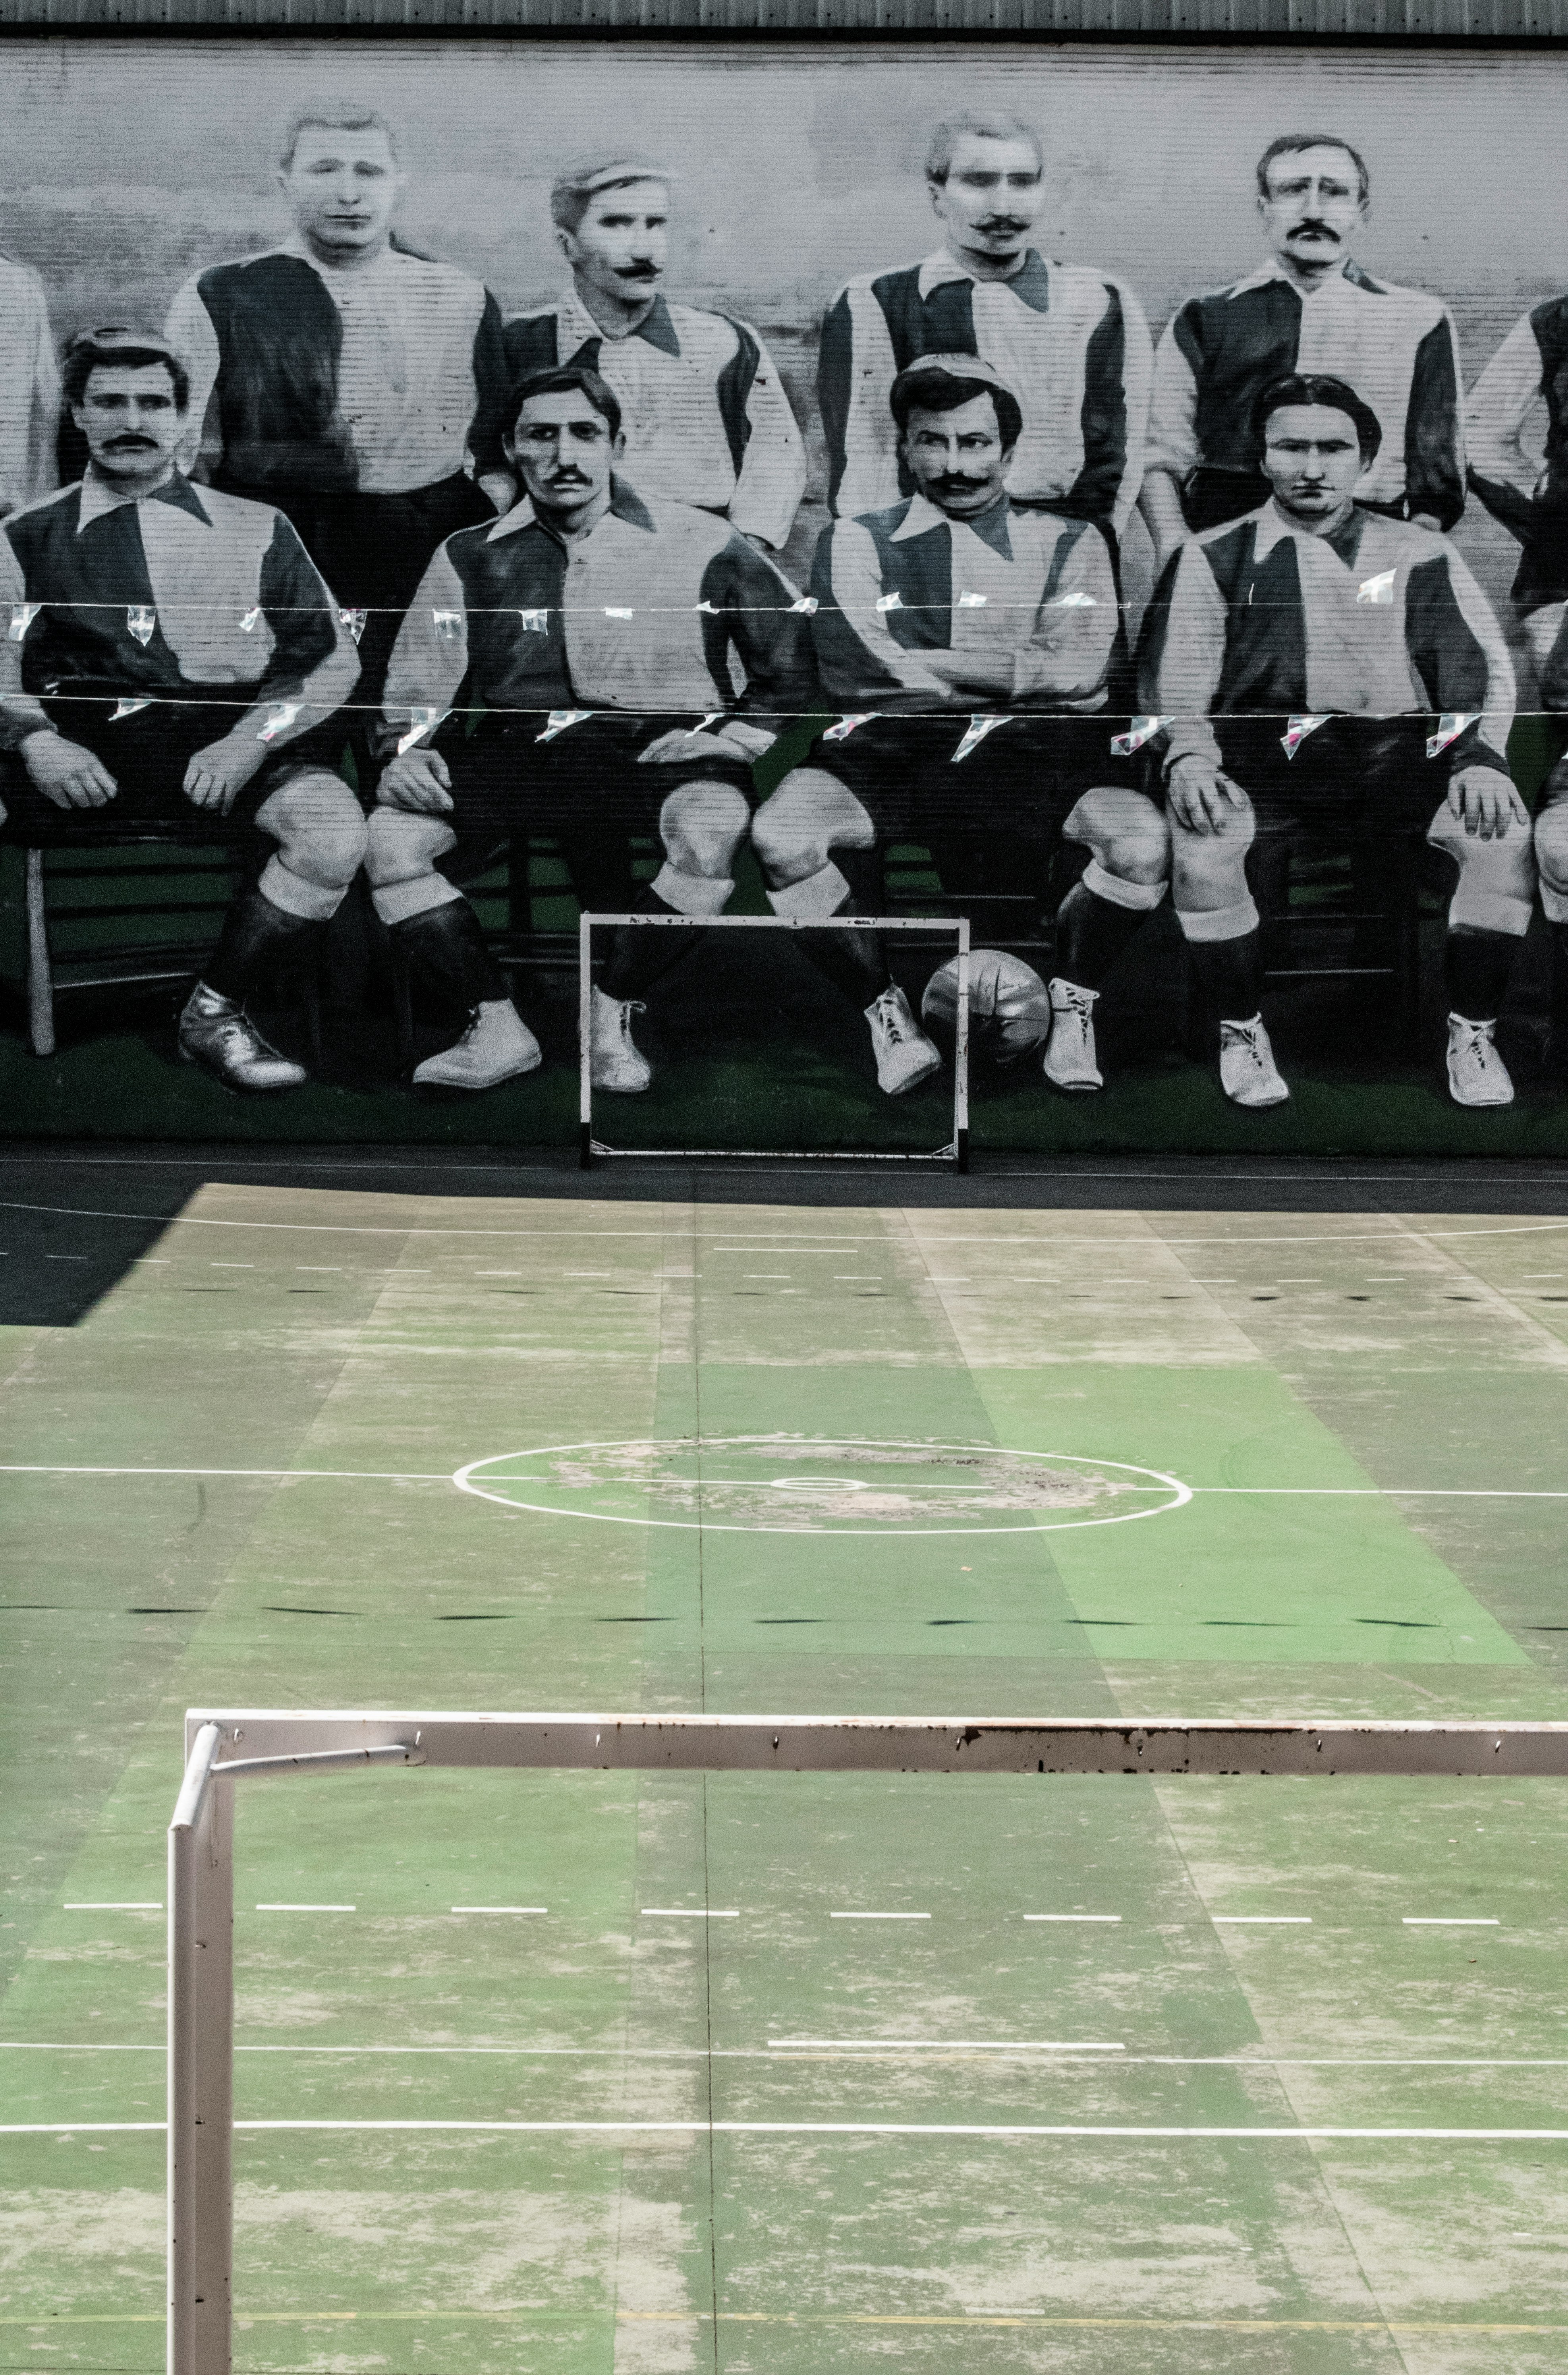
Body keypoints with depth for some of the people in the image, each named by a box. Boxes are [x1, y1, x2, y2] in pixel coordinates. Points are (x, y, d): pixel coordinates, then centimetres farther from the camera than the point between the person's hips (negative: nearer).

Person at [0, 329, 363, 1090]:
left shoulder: (255, 532, 18)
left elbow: (329, 657, 11)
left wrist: (249, 741, -7)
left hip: (224, 748, 1)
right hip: (83, 754, 0)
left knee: (334, 825, -30)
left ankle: (214, 1013, -12)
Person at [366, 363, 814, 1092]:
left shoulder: (695, 545, 5)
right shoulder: (470, 559, 13)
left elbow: (793, 660, 8)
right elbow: (417, 688, 16)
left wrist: (733, 736, -4)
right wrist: (409, 751, -4)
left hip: (657, 750, -2)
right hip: (518, 753, 2)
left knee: (713, 827, -36)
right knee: (390, 840, -23)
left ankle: (614, 1018, -17)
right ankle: (495, 1030, -13)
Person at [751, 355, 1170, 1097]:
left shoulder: (1068, 543, 16)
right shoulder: (855, 542, 15)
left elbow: (1076, 668, -2)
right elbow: (855, 669, -3)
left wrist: (927, 667, -6)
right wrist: (1016, 671, -3)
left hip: (1032, 753, 0)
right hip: (887, 753, 0)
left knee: (1142, 837, -30)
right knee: (780, 837, -31)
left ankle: (1072, 1010, -1)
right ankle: (888, 1020, -7)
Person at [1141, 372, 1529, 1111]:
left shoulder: (1420, 555, 14)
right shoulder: (1215, 556, 11)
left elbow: (1481, 669, 9)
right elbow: (1174, 680, 5)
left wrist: (1481, 758, -10)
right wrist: (1188, 755, -16)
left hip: (1392, 747, 1)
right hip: (1261, 754, -1)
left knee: (1504, 833, -26)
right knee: (1202, 847, -33)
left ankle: (1472, 1036, -8)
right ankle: (1241, 1035, -9)